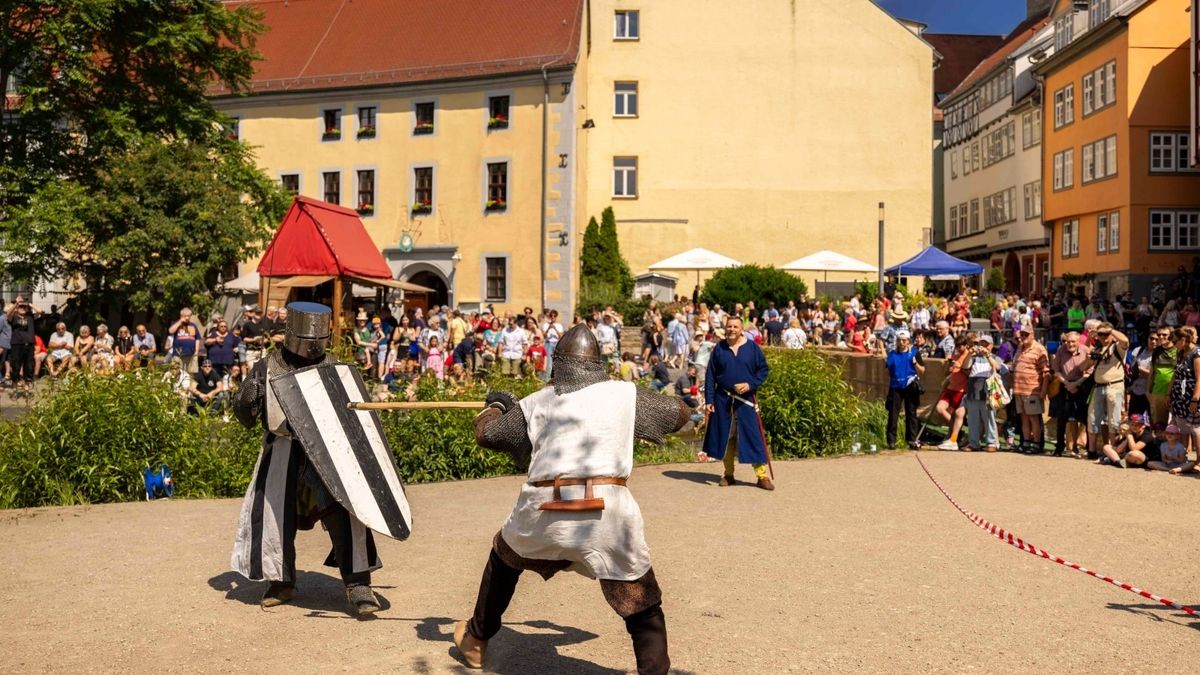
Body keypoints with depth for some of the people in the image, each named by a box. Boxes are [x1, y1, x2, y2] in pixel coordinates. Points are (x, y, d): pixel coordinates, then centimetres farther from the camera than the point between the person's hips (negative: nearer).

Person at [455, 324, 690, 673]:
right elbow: (679, 413, 23)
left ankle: (476, 639, 48)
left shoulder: (537, 401, 14)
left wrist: (495, 405, 46)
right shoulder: (625, 393, 10)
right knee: (643, 610, 12)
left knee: (503, 556, 34)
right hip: (607, 511, -2)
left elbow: (486, 434, 25)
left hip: (544, 511, 2)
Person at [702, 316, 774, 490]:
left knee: (753, 436, -3)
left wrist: (750, 385, -12)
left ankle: (762, 476, 2)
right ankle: (728, 474, 19)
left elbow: (764, 370, 4)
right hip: (723, 400, 2)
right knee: (726, 436, 7)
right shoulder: (719, 349, 3)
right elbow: (710, 376, 4)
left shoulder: (752, 347, 0)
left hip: (746, 400, -1)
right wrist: (709, 400, -1)